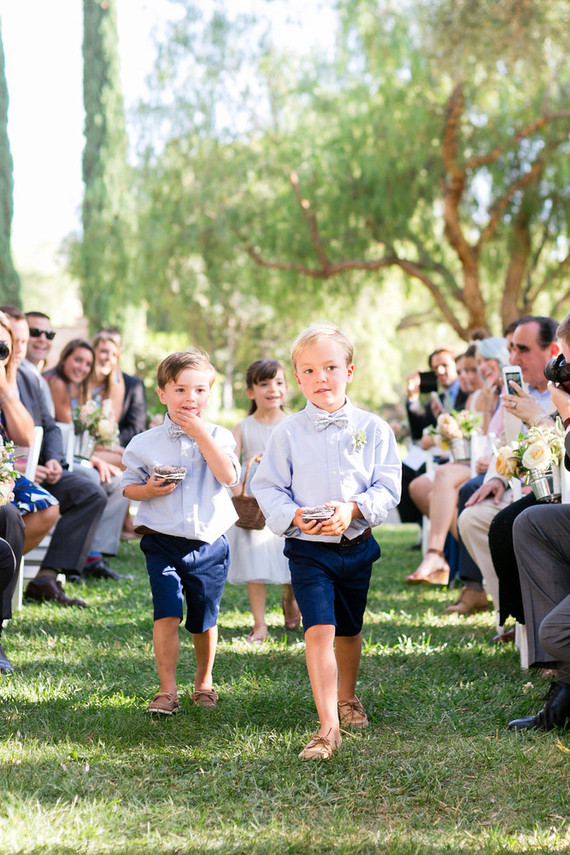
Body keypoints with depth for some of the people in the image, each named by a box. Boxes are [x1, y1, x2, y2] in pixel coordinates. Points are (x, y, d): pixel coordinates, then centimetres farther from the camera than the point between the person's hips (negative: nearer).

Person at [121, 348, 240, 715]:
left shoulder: (219, 436, 0)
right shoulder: (145, 443, 0)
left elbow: (229, 476, -17)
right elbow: (129, 485, 8)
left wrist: (200, 433, -18)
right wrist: (149, 490, -14)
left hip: (209, 543, 1)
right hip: (163, 542, -1)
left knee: (204, 620, 10)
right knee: (167, 615, -13)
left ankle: (204, 680, 32)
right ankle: (167, 689, -4)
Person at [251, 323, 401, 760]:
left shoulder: (373, 428, -1)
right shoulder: (288, 432, -3)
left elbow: (388, 486, -4)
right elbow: (267, 486, 0)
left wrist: (353, 509, -20)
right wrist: (294, 515, -18)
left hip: (357, 544, 2)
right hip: (307, 548, -2)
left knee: (349, 629, 19)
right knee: (319, 630, -16)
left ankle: (347, 698, 45)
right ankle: (328, 727, -17)